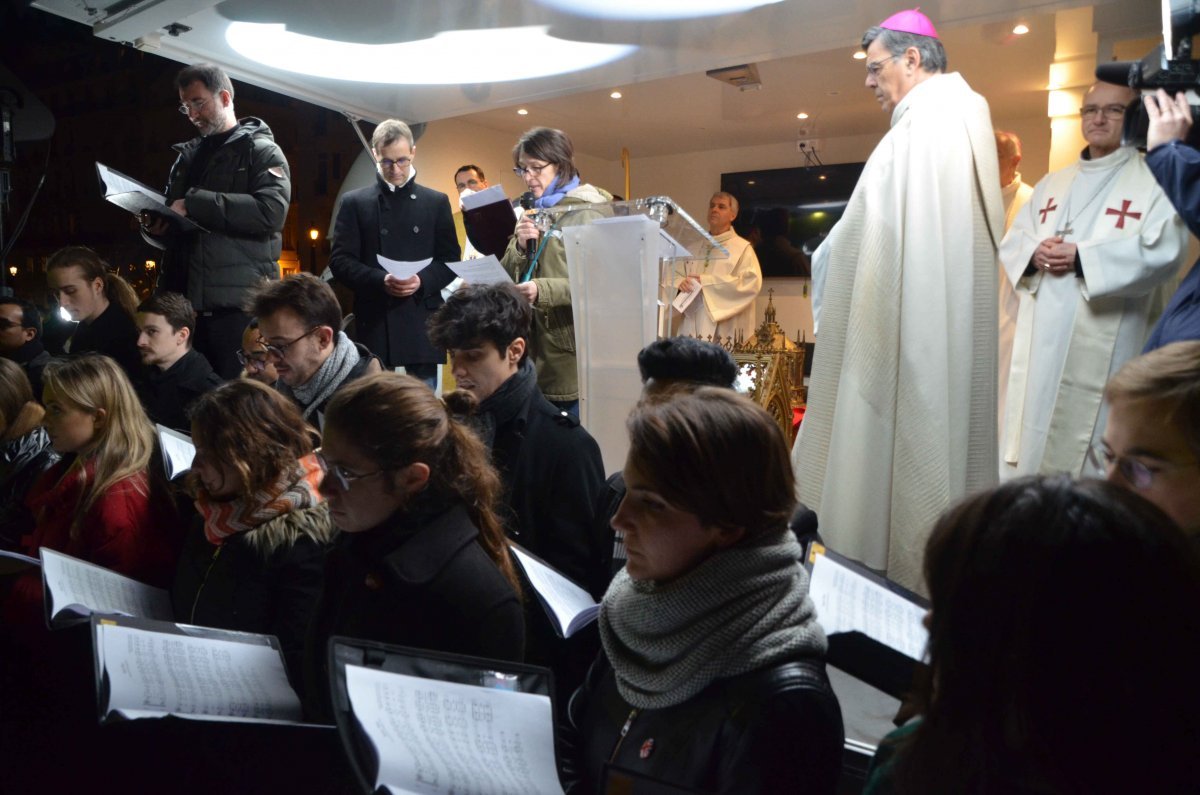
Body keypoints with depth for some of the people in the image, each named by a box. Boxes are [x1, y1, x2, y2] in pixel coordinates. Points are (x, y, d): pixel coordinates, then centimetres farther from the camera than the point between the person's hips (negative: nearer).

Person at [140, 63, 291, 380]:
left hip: (239, 306, -6)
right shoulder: (187, 157, 23)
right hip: (186, 304, 7)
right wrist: (155, 228, 5)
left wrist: (195, 203, -18)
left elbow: (272, 210, -18)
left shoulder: (261, 150, 2)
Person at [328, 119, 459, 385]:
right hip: (375, 321, -1)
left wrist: (422, 281, -12)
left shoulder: (437, 202, 12)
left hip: (422, 320, 1)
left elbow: (450, 260, 8)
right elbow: (340, 261, 1)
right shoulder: (355, 202, 8)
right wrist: (380, 281, -16)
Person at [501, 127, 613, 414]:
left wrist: (543, 290, -25)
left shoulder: (590, 210, -6)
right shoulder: (530, 213, 15)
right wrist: (519, 247, -6)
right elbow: (506, 279, 13)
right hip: (535, 350, 6)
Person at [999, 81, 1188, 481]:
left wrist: (1082, 257, -19)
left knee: (1090, 445, -4)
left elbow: (1163, 251, -15)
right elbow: (1012, 241, 15)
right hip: (1040, 341, 6)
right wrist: (1034, 252, -9)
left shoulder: (1154, 181, -1)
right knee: (1031, 437, 9)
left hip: (1104, 345, -6)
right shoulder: (1052, 184, 19)